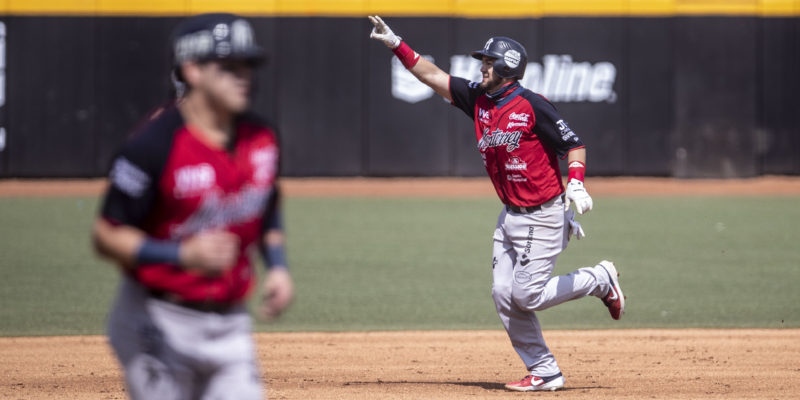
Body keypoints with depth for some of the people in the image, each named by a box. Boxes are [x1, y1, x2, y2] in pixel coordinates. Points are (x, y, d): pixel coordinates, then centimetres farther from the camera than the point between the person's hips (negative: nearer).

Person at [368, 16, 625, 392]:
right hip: (510, 216, 8)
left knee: (525, 296, -8)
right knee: (504, 295, 2)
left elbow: (574, 145, -12)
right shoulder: (478, 99, 4)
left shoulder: (533, 106, -16)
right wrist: (395, 43, -1)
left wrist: (575, 183, -28)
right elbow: (431, 75, 5)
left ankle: (600, 279, 13)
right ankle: (544, 372, 9)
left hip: (542, 216, -8)